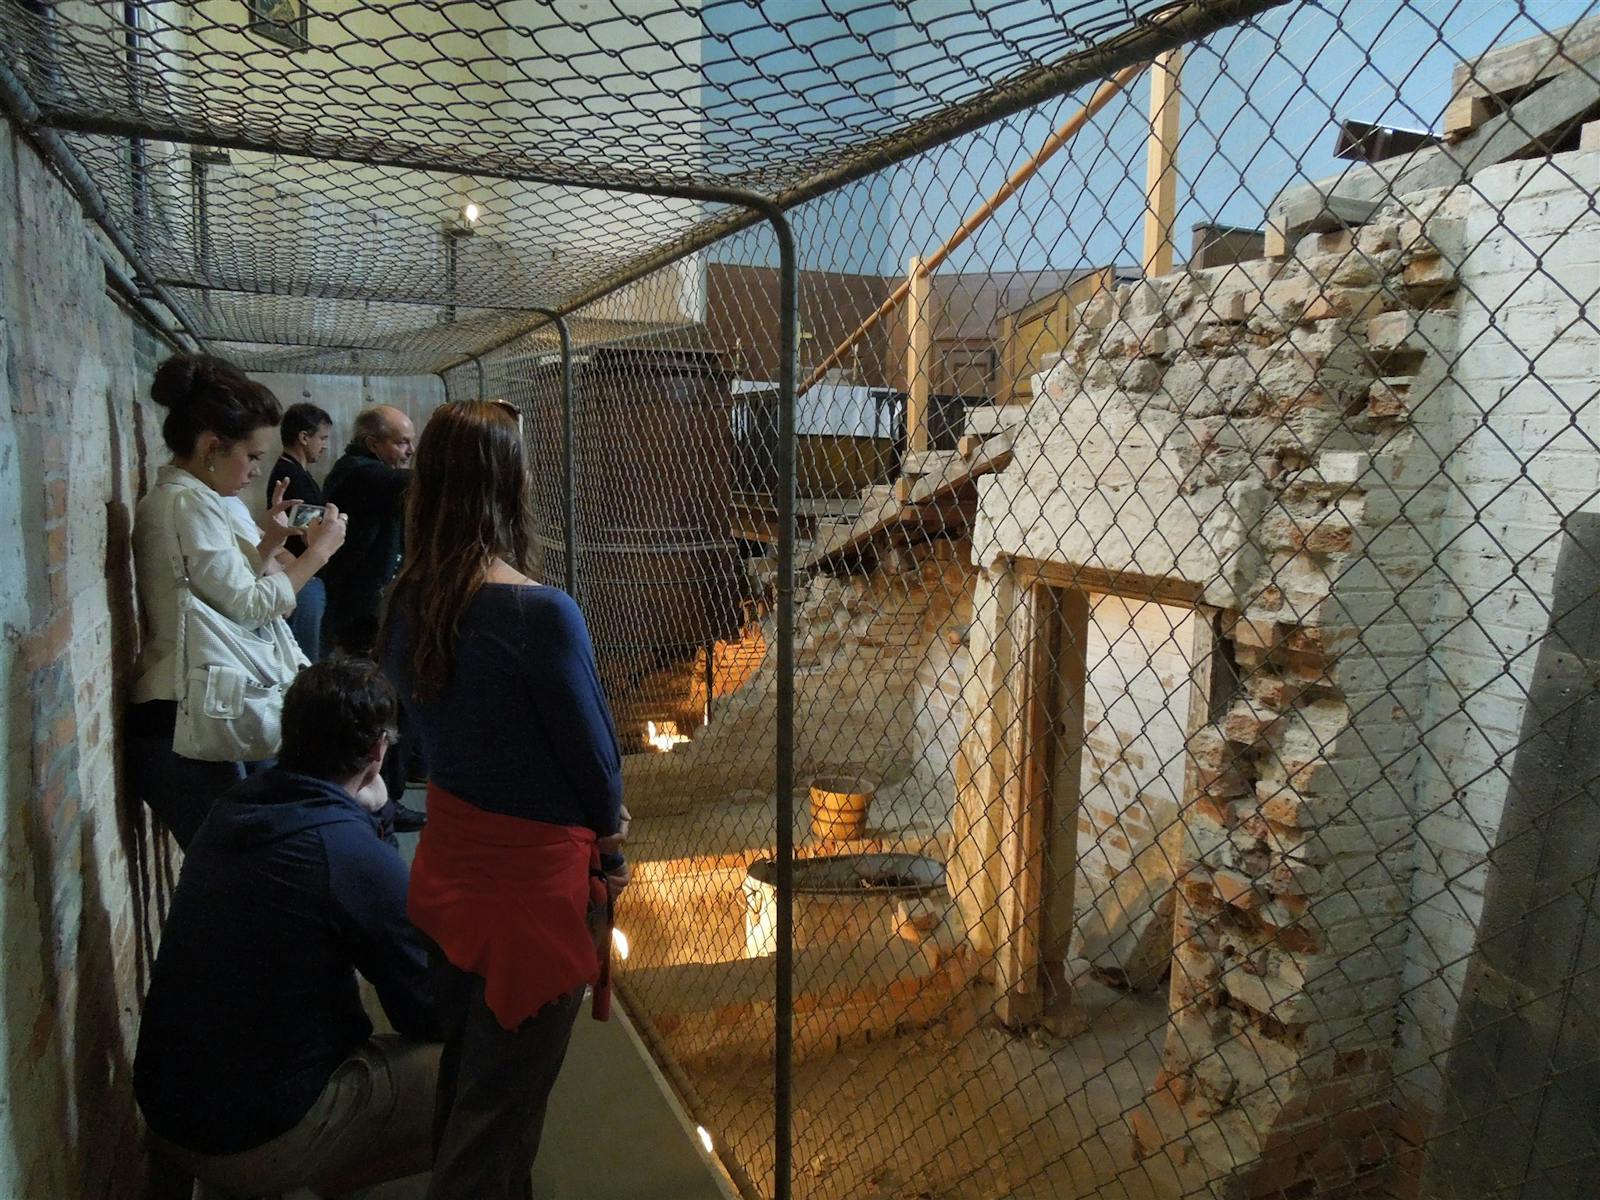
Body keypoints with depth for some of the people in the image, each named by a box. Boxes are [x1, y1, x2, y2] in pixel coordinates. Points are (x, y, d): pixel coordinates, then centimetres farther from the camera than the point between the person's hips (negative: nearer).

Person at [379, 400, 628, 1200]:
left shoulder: (408, 601, -3)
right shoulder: (539, 614, -26)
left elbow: (434, 725, 5)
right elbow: (595, 755, -16)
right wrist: (608, 836, 6)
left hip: (449, 859, 7)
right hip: (531, 876, -7)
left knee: (462, 1065, 26)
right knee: (502, 1103, 12)